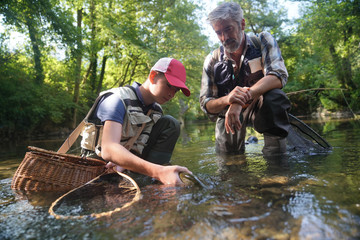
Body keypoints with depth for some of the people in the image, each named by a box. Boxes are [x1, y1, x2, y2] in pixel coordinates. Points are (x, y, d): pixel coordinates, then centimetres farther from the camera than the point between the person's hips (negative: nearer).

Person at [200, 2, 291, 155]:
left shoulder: (263, 41, -9)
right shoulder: (212, 61, -5)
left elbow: (278, 77, -26)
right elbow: (206, 105, -8)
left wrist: (240, 101, -40)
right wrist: (227, 99, -33)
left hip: (263, 108, -2)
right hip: (228, 113, 2)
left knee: (274, 95, -32)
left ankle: (276, 158, -20)